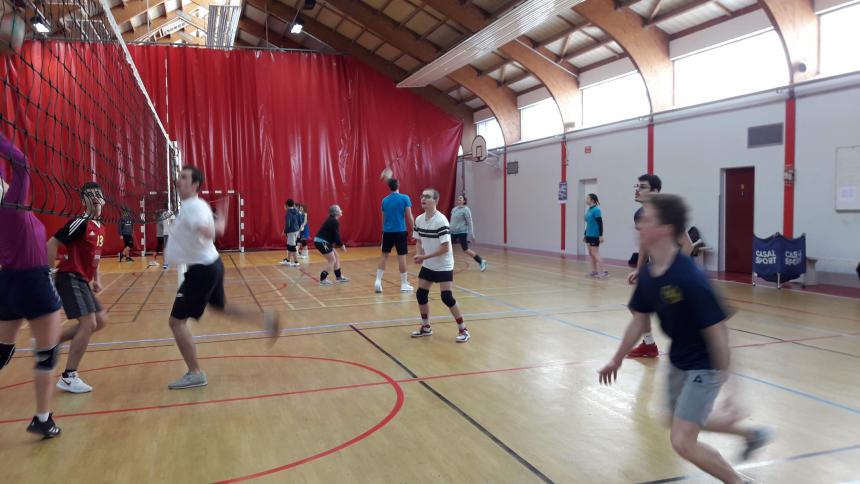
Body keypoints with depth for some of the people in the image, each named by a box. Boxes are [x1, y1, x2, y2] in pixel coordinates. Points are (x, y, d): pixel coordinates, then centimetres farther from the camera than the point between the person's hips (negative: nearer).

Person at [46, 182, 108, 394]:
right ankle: (68, 377, -5)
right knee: (89, 323, -15)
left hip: (82, 281, 9)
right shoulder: (80, 223, -13)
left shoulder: (100, 228, 14)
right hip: (70, 279, -9)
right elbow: (51, 244, -17)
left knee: (101, 321, 11)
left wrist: (96, 279, 20)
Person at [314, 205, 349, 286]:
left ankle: (339, 277, 24)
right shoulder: (334, 222, -16)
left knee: (336, 257, 15)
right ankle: (323, 279, -3)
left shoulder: (332, 220, 13)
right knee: (332, 260, -5)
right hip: (321, 242, -10)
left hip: (323, 242, 10)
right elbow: (336, 235, -17)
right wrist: (342, 245, -6)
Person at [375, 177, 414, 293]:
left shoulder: (385, 200, 7)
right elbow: (409, 217, -8)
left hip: (387, 231, 4)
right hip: (400, 231, -4)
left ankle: (378, 281, 6)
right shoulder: (404, 198, -6)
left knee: (384, 255, 12)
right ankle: (404, 284, 8)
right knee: (401, 256, 1)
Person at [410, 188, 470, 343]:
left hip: (443, 266, -7)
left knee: (447, 297, -11)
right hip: (428, 265, 7)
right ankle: (426, 327, 26)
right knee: (420, 294, 7)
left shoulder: (441, 220, -22)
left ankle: (463, 330, 3)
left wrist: (425, 256, -23)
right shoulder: (419, 219, -1)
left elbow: (445, 248, -23)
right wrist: (419, 255, -8)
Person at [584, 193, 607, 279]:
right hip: (589, 235, 9)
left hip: (595, 235, -9)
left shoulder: (596, 210, -14)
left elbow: (600, 224, -17)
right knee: (590, 253, 11)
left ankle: (604, 271, -6)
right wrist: (585, 234, 22)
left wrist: (601, 235, -21)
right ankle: (594, 271, 18)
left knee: (595, 253, -8)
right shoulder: (588, 210, 11)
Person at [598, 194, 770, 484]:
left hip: (704, 365, -8)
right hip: (678, 360, 9)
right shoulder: (647, 274, -8)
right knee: (685, 421, 28)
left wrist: (726, 381, -24)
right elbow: (639, 321, 6)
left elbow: (717, 331, -27)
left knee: (682, 441, -9)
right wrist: (617, 360, 15)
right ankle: (752, 434, 53)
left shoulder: (689, 277, -32)